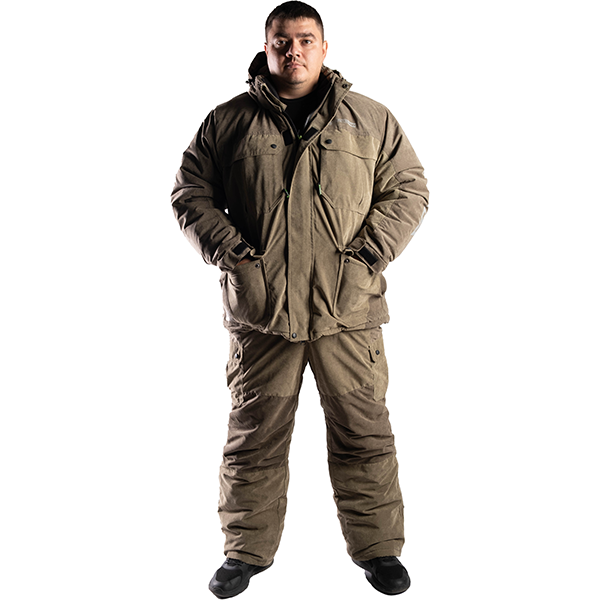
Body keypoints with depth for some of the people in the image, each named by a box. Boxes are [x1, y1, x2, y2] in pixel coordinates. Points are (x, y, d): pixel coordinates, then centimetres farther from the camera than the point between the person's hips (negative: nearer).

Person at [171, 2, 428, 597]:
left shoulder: (370, 119, 8)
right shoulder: (229, 121, 8)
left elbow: (408, 190, 8)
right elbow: (190, 192, 10)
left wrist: (368, 253, -5)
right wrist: (231, 251, -5)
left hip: (347, 308, 0)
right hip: (259, 307, 1)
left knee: (363, 433, 6)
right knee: (253, 436, 9)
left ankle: (377, 548, 25)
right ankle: (248, 550, 27)